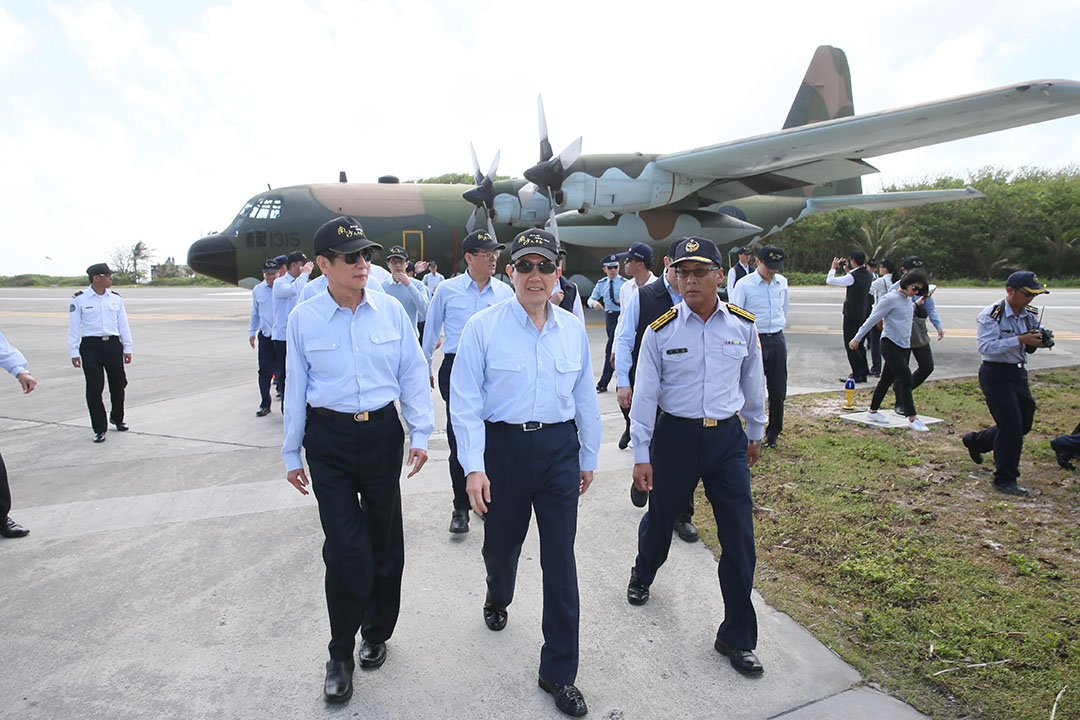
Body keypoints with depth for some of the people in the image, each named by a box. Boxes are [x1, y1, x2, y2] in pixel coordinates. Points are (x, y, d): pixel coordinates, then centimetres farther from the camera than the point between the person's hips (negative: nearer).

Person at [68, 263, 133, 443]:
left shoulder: (115, 298, 9)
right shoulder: (79, 299, -1)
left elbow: (123, 324, 12)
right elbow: (73, 327, 0)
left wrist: (127, 348, 10)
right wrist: (74, 352, -3)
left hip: (113, 344, 3)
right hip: (91, 346, -3)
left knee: (118, 384, 10)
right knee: (94, 388, -2)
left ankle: (117, 418, 34)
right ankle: (99, 428, 8)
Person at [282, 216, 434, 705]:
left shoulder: (390, 311, -2)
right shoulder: (303, 319, -3)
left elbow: (413, 374, 4)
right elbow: (296, 388, 4)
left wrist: (420, 434, 0)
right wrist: (292, 453, 8)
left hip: (383, 432, 2)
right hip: (328, 438, -1)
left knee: (384, 540, 12)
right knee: (345, 547, -3)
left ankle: (377, 633, 35)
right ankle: (340, 656, 18)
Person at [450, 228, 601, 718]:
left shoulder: (573, 329, 3)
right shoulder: (483, 327, -7)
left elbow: (585, 398, 11)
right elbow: (465, 401, -8)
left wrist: (588, 457, 15)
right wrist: (474, 467, -12)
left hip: (559, 447, 2)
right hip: (503, 444, -1)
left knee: (560, 558, 3)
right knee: (501, 542, 18)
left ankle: (559, 671, 20)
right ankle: (497, 597, 56)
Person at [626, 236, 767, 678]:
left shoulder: (743, 326, 0)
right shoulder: (661, 331, -7)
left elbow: (753, 383, 13)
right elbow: (645, 394, -5)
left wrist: (755, 433, 20)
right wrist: (641, 454, -6)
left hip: (727, 438, 2)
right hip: (675, 436, -1)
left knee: (740, 536, 1)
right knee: (661, 516, 16)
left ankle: (736, 638, 18)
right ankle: (643, 574, 52)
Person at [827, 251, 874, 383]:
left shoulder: (852, 277, -20)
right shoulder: (868, 275, 5)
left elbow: (829, 280, -18)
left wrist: (834, 267, -4)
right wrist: (847, 270, 21)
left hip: (851, 314, -8)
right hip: (863, 313, 8)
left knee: (850, 345, -3)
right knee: (859, 344, 17)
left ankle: (857, 375, -3)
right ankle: (863, 372, 22)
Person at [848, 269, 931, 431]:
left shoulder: (908, 299, 13)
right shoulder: (891, 298, -12)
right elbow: (872, 319, -11)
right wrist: (857, 338, -9)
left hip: (904, 345, 8)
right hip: (890, 344, -8)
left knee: (887, 379, 13)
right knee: (905, 378, -14)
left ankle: (873, 411, 25)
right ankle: (912, 418, -11)